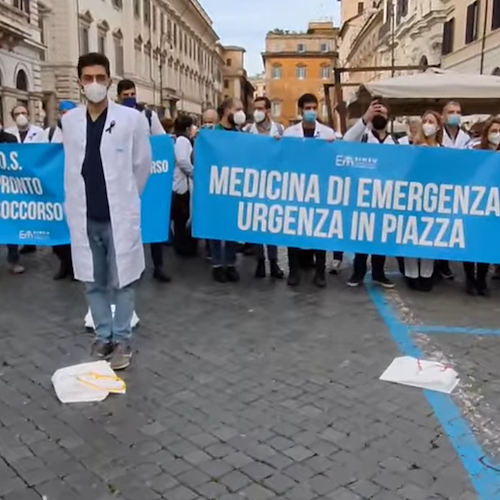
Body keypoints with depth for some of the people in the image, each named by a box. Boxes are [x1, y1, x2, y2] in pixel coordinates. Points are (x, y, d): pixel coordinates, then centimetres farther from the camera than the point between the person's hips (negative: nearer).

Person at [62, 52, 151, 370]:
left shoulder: (132, 119, -6)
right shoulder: (69, 121, 5)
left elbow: (143, 165, 3)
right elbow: (72, 168, 16)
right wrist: (76, 205, 15)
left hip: (119, 216, -3)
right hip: (84, 217, 4)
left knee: (123, 280, 4)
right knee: (93, 281, 12)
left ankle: (123, 340, 19)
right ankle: (103, 336, 27)